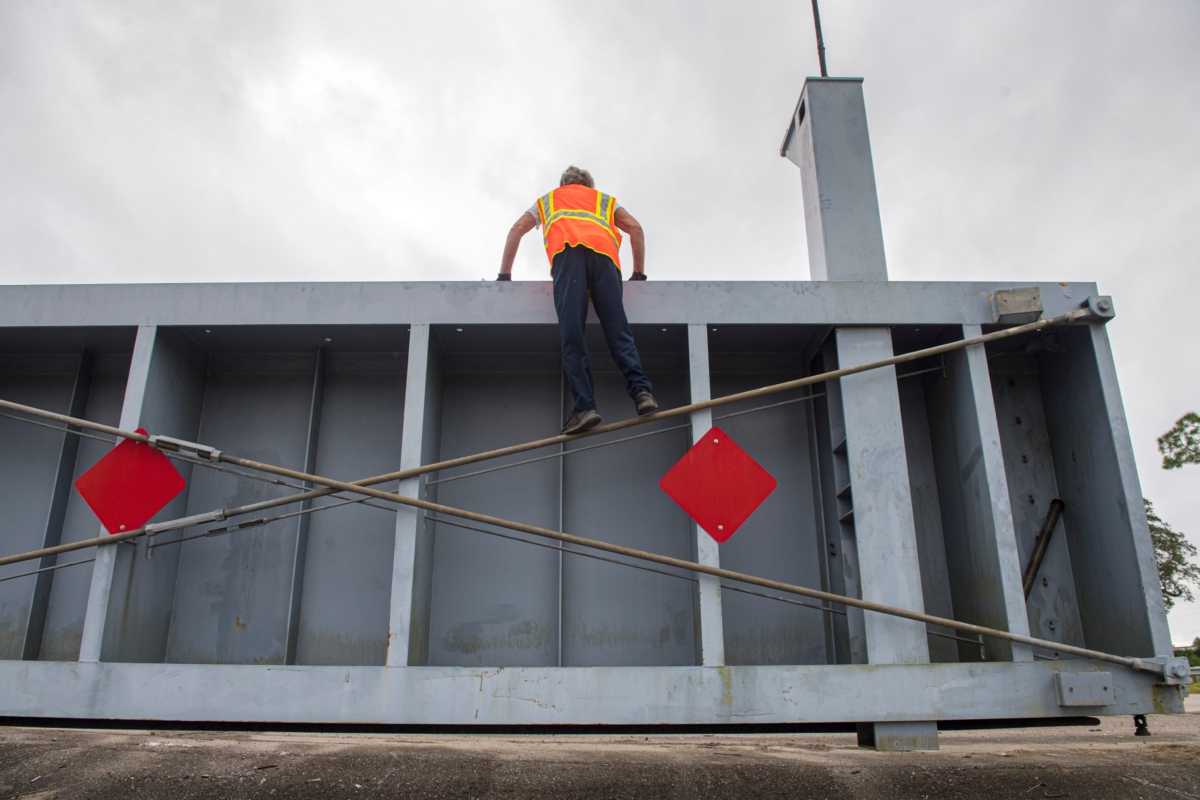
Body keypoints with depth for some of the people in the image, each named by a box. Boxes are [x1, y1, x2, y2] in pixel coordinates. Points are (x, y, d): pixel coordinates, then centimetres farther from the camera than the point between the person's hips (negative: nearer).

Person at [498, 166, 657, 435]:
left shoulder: (547, 199, 40)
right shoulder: (604, 199, 39)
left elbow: (517, 229, 27)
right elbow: (635, 228, 24)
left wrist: (504, 275, 28)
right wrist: (639, 274, 26)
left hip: (567, 251, -1)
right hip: (603, 252, 1)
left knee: (573, 336, -12)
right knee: (618, 330, -6)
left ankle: (585, 406, -25)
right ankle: (641, 389, -26)